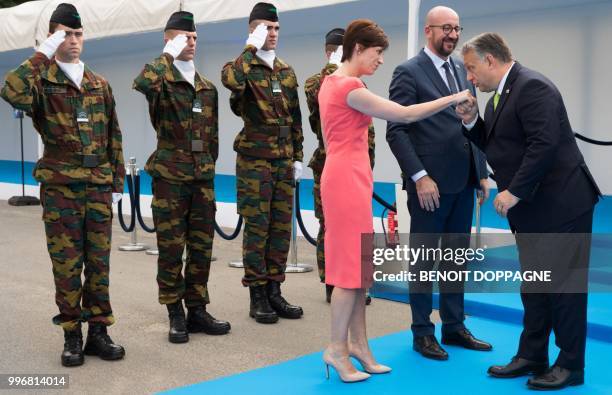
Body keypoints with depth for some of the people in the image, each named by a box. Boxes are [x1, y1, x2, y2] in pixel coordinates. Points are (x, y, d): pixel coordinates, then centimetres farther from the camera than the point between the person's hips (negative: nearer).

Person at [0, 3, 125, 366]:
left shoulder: (99, 84, 12)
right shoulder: (41, 81, -1)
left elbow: (113, 136, 15)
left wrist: (118, 182, 11)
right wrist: (42, 55, -20)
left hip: (99, 187, 3)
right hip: (60, 187, -3)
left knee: (99, 263, 7)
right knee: (66, 265, 2)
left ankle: (98, 331, 17)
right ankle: (72, 336, 13)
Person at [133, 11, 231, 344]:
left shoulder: (208, 88, 13)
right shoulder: (161, 81, -3)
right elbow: (142, 84, -29)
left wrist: (209, 167, 15)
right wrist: (169, 55, -19)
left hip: (203, 178, 5)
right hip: (169, 178, -5)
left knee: (201, 247, 7)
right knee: (171, 248, 1)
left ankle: (197, 310, 18)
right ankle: (176, 316, 12)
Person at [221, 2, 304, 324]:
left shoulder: (287, 72, 14)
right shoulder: (245, 66, -5)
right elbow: (231, 80, -32)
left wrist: (298, 156, 12)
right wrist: (251, 48, -20)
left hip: (284, 162, 6)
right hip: (254, 161, -6)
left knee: (281, 228, 8)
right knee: (257, 228, -1)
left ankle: (274, 291, 18)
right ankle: (257, 296, 8)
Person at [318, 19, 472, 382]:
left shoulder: (332, 82, 14)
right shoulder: (350, 87, -16)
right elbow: (405, 114, -18)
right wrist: (452, 99, -9)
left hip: (347, 178, 10)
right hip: (348, 179, -10)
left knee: (357, 264, 12)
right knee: (352, 265, -3)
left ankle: (358, 344, 18)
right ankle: (338, 349, 6)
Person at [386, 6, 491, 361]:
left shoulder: (463, 69, 13)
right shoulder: (408, 72, -8)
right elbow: (396, 131, -13)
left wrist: (482, 172, 9)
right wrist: (420, 177, -19)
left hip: (463, 181, 7)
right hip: (430, 183, -6)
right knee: (425, 258, 4)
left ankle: (454, 326, 25)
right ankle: (422, 332, 15)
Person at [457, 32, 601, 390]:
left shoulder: (532, 87, -17)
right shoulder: (501, 95, 14)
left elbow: (545, 144, -26)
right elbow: (496, 146, 19)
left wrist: (514, 192, -22)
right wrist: (472, 121, 3)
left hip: (560, 204, -10)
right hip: (532, 208, 10)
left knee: (563, 285, 0)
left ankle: (571, 365, 11)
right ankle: (532, 357, 23)